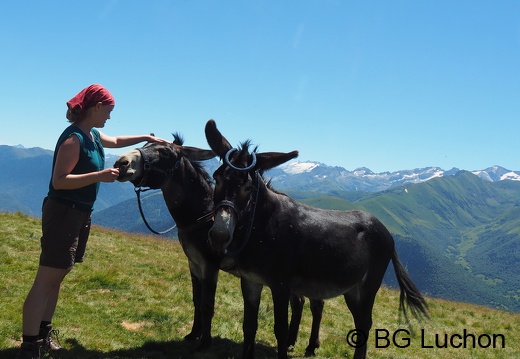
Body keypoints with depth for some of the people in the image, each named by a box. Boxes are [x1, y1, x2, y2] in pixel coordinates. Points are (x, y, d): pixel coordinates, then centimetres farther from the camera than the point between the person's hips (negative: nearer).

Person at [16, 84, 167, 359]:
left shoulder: (93, 135, 11)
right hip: (62, 213, -10)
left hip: (79, 214, 10)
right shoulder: (74, 138, -18)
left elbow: (116, 141, 33)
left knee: (58, 275, 15)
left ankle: (43, 334, 25)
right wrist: (100, 176, -28)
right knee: (46, 279, -10)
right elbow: (59, 181, -24)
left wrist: (148, 138, 27)